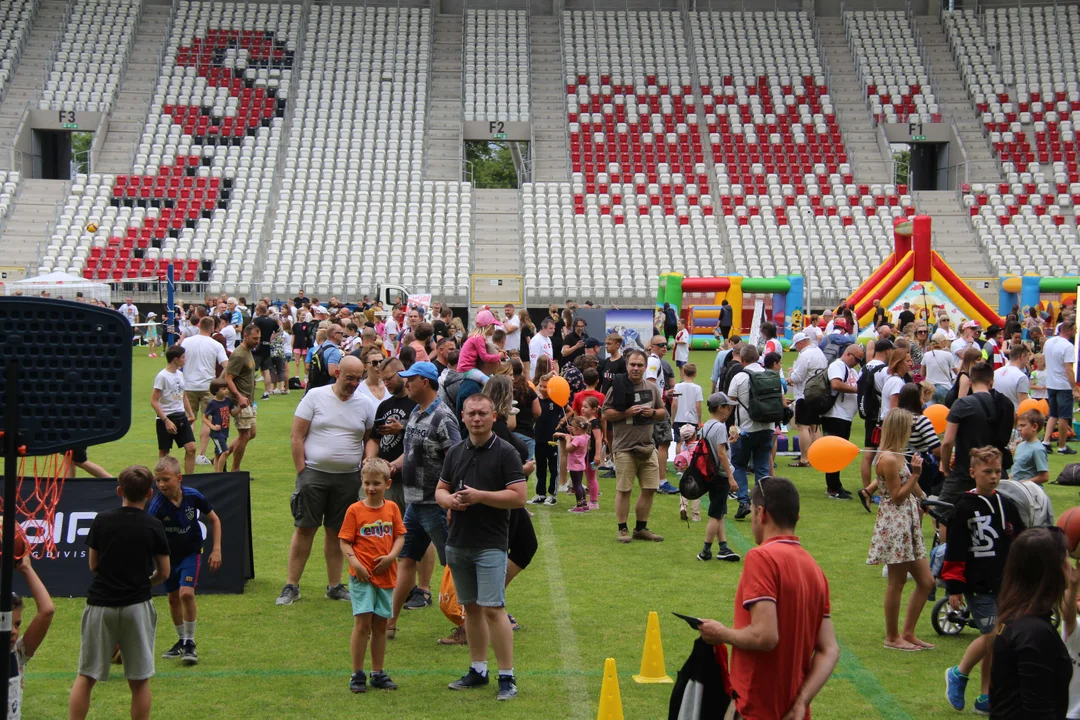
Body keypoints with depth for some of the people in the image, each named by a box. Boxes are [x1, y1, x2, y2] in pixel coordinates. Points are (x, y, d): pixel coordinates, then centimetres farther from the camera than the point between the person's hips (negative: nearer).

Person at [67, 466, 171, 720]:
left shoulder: (101, 520, -2)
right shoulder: (153, 526, -5)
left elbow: (93, 565, 6)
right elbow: (164, 572, 1)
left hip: (100, 604, 1)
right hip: (137, 606, -1)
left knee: (86, 677, 8)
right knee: (139, 680, 7)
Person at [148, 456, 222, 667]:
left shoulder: (193, 496, -19)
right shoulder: (157, 505, -23)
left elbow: (214, 520, -3)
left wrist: (216, 549, -7)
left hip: (191, 552, -2)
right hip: (168, 555, 2)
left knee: (186, 593, -19)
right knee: (173, 598, 11)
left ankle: (190, 643, -6)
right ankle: (181, 641, 31)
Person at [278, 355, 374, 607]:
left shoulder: (364, 404, 6)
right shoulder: (315, 397, -2)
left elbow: (370, 442, 13)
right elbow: (296, 436, -3)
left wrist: (364, 473, 4)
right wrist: (302, 471, -7)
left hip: (348, 478, 3)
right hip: (314, 473, -2)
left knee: (336, 531, 8)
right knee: (304, 528, -2)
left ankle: (334, 586, 16)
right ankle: (291, 586, 3)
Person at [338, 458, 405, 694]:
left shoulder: (392, 508, 6)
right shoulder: (355, 510, -3)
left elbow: (400, 535, 7)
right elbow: (344, 541, -5)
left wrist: (391, 556, -10)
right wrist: (355, 563, -19)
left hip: (386, 574, 4)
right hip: (362, 576, -3)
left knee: (380, 624, 10)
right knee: (362, 622, -8)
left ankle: (378, 673, 19)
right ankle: (357, 674, 1)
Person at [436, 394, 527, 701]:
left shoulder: (505, 453, -6)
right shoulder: (455, 452, 11)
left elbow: (519, 496, -12)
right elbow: (440, 489, 17)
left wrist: (479, 496, -17)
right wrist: (449, 499, -6)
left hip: (491, 545, -6)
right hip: (457, 543, 6)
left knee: (492, 608, -11)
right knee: (471, 607, 12)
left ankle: (507, 677, -6)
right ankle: (478, 670, 22)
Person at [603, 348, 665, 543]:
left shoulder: (652, 388, 9)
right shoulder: (618, 388, -5)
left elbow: (663, 413, 16)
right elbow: (606, 414, -6)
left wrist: (652, 413, -6)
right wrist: (626, 413, -19)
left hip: (647, 446, 5)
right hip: (625, 447, -5)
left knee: (650, 488, 7)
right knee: (624, 489, -1)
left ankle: (641, 528, 20)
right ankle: (622, 529, 9)